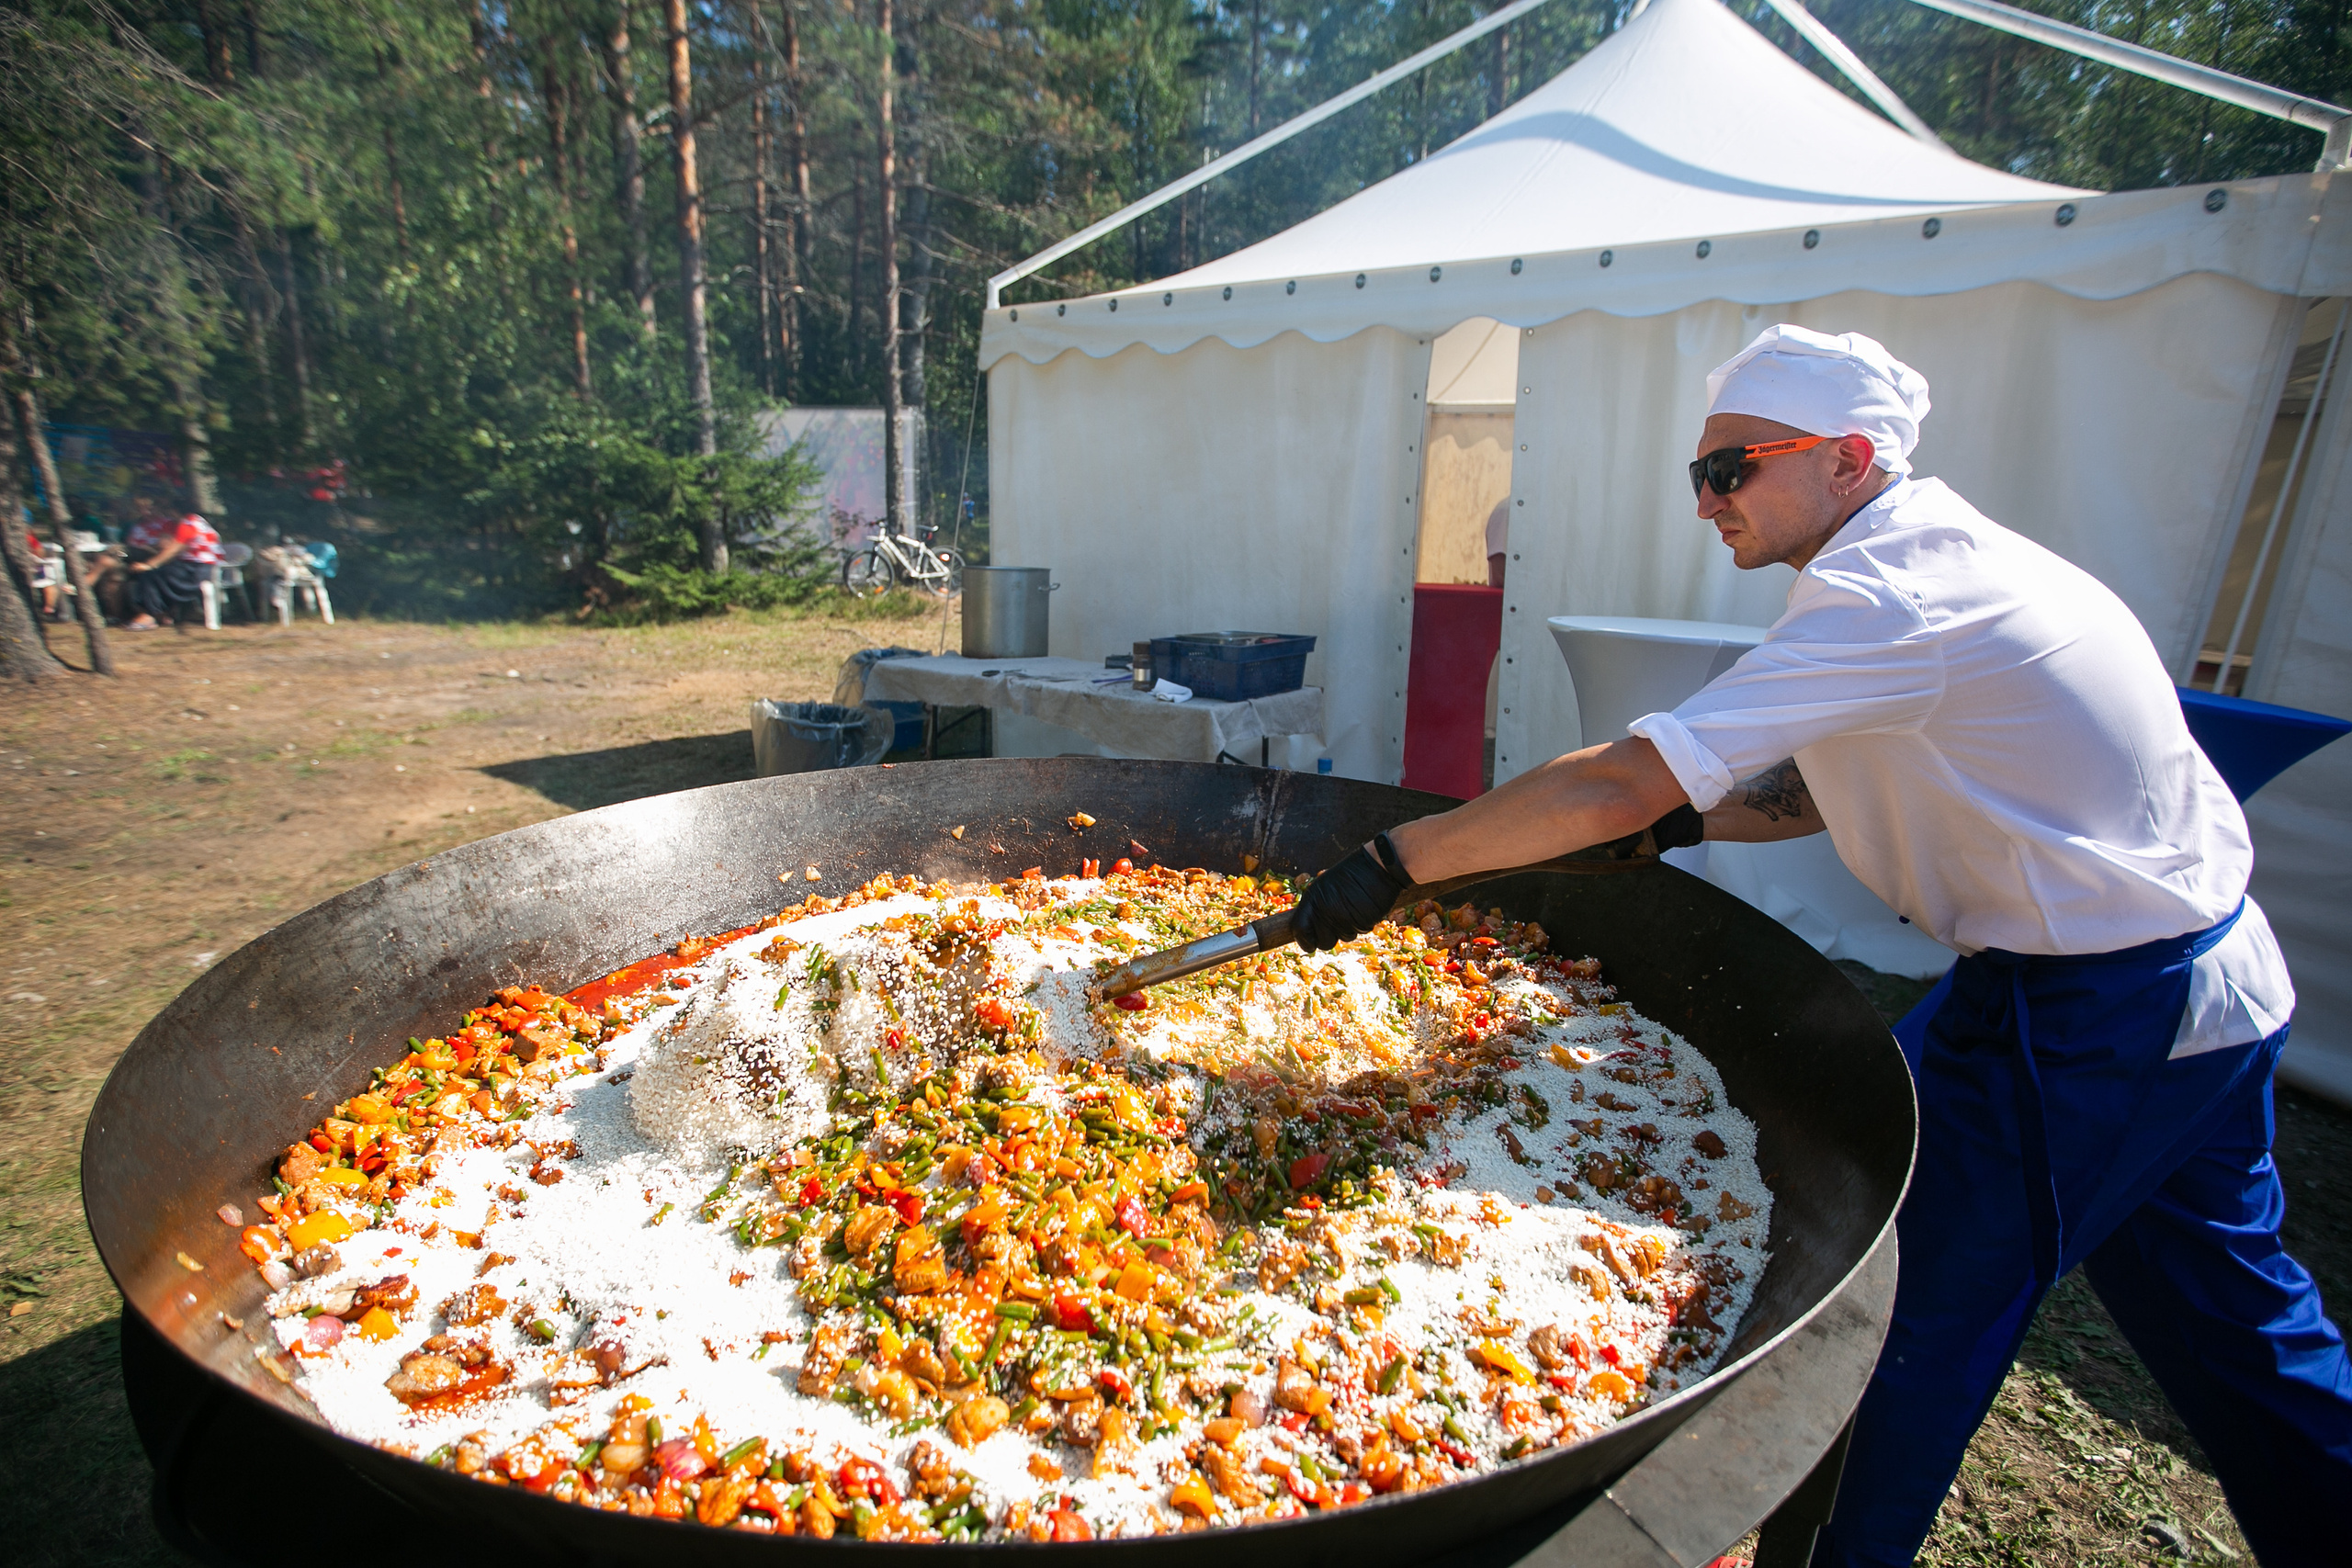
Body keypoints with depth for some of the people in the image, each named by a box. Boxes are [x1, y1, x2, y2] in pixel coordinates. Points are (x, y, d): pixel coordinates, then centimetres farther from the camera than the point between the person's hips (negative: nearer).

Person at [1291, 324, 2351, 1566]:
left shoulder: (1890, 596, -25)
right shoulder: (1940, 555, 7)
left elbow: (1620, 784, -34)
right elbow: (1837, 781, 13)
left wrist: (1395, 861, -29)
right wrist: (1697, 816, -2)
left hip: (2089, 1015, -9)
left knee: (1921, 1305, 6)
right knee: (2220, 1302, 24)